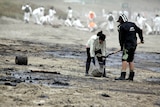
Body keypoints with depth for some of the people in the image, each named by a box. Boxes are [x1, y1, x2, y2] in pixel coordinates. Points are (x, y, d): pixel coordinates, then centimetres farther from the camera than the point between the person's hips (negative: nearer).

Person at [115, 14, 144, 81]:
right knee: (130, 60, 15)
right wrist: (141, 39, 32)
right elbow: (139, 31, 19)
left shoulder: (122, 27, -8)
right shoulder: (132, 24, 12)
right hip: (134, 45, 8)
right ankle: (131, 76, 16)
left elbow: (121, 38, -6)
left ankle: (123, 75, -23)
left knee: (124, 59, -12)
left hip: (127, 45, -8)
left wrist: (121, 47, 4)